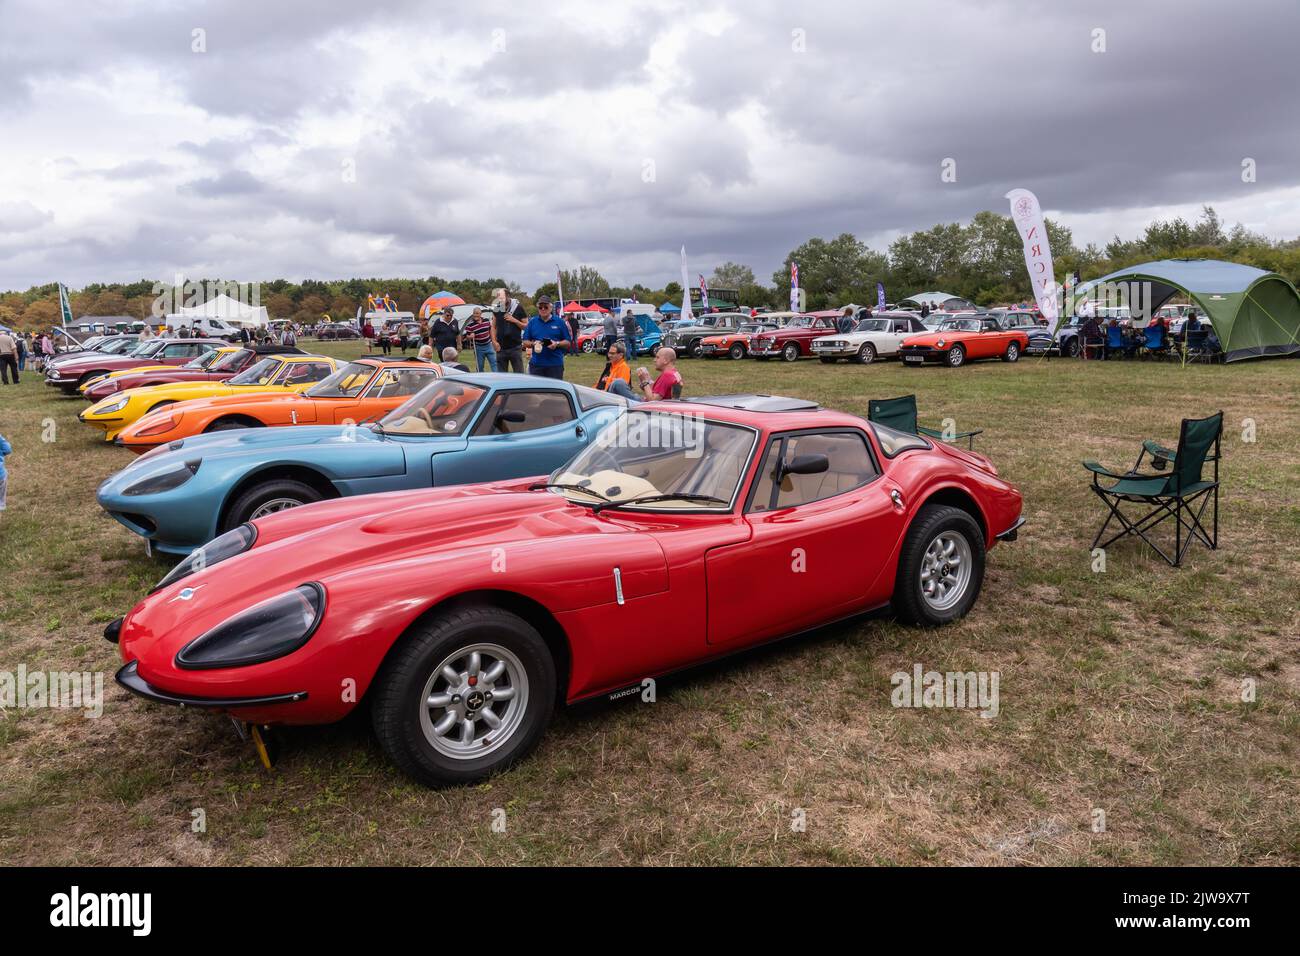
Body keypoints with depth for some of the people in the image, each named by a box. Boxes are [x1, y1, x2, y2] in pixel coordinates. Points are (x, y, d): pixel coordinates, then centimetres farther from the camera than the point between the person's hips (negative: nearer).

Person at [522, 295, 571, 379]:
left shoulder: (559, 322, 5)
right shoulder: (532, 322, 10)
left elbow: (568, 342, 5)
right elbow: (525, 342, 11)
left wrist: (557, 344, -13)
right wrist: (534, 343, -9)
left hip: (555, 365, -1)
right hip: (536, 364, 2)